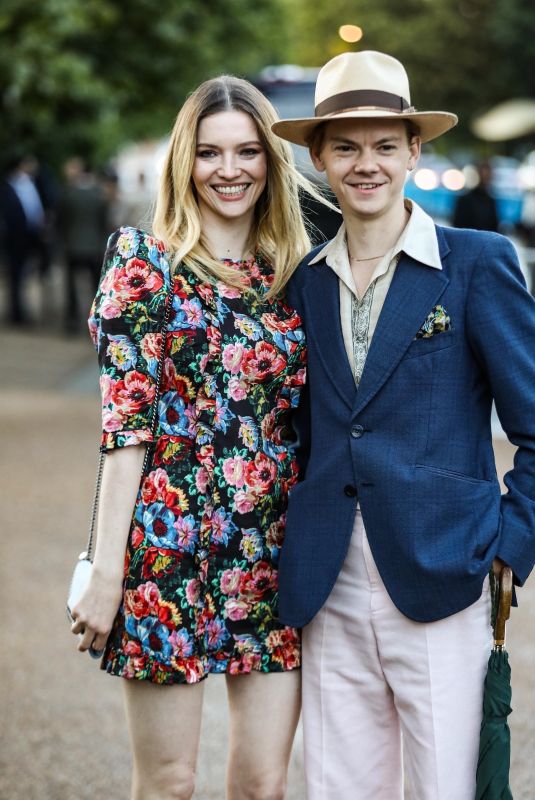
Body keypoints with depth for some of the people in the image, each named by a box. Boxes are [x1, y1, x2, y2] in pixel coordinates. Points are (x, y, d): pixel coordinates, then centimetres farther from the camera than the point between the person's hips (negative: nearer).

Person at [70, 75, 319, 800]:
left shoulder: (295, 273, 10)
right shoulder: (145, 264, -2)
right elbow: (126, 421, -8)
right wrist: (107, 570, -11)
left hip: (273, 550, 4)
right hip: (170, 544, -4)